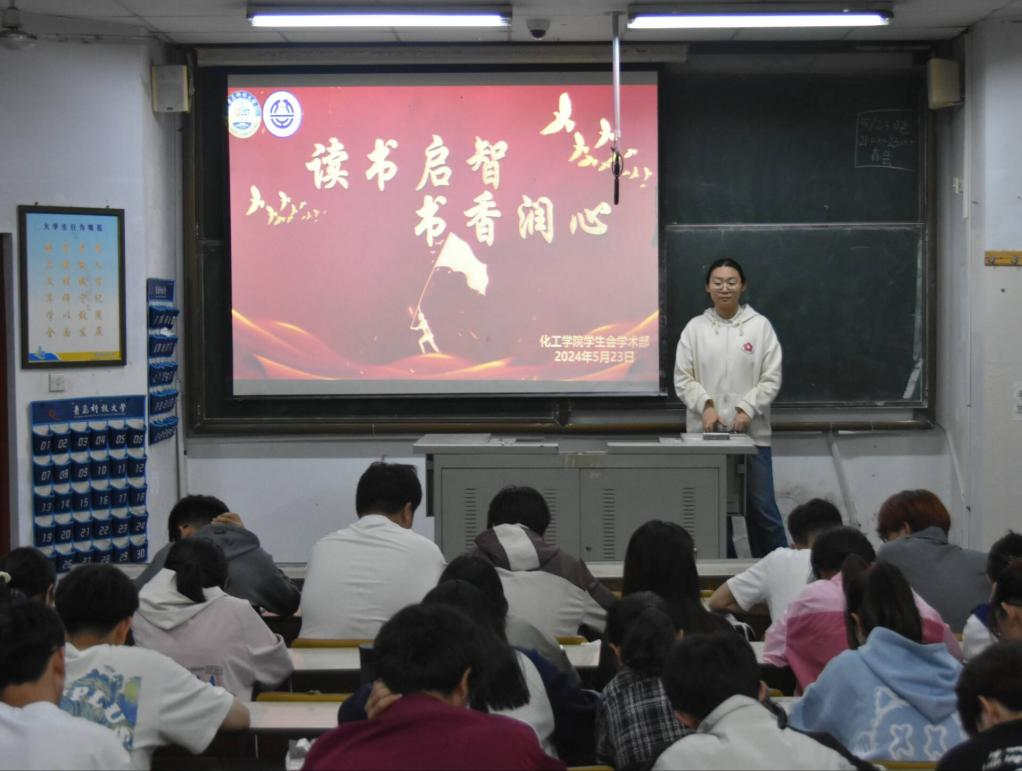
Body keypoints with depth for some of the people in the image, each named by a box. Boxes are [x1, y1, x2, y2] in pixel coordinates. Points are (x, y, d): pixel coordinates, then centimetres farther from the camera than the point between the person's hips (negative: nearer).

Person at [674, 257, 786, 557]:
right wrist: (705, 405, -13)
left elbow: (771, 378, 0)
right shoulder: (695, 328, 5)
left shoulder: (760, 325, 3)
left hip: (752, 432, -1)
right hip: (706, 433, 1)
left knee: (762, 507, 0)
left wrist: (748, 410, -13)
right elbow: (683, 378, 3)